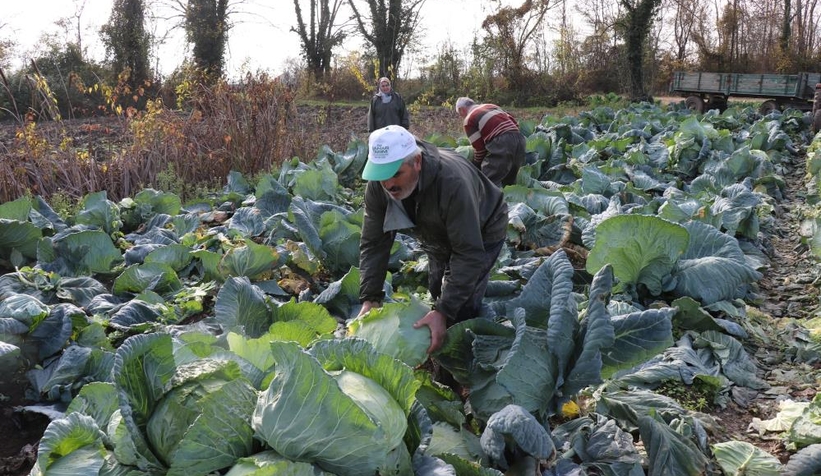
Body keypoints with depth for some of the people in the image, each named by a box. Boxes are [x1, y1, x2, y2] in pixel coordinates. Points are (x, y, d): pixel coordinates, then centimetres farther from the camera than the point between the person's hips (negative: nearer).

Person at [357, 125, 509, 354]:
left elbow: (469, 254, -42)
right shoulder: (378, 185, -27)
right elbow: (373, 244, -19)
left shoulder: (452, 182, -45)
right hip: (439, 235, 6)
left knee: (463, 307, -18)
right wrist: (370, 299, -28)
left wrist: (443, 311, -46)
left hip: (481, 233, -6)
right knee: (438, 295, 16)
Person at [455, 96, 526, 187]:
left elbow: (479, 148, 4)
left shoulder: (469, 119, 6)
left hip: (502, 144, -8)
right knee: (509, 181, 20)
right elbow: (515, 123, 22)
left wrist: (475, 168, 18)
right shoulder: (492, 106, 28)